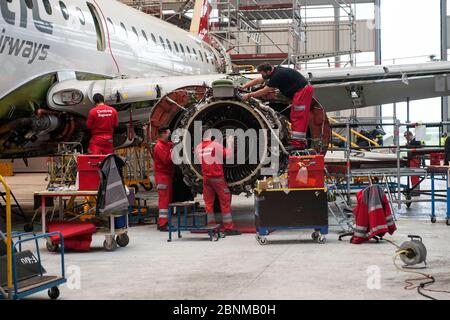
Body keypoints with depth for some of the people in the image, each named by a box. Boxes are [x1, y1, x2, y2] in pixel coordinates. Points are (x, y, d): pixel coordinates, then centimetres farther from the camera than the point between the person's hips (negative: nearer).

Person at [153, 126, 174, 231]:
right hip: (162, 175, -10)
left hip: (168, 174, 10)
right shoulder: (159, 146, -12)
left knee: (168, 199, 12)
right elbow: (166, 159, -21)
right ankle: (162, 224, -12)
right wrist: (172, 152, -13)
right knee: (164, 199, -11)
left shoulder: (168, 144, 17)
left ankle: (162, 222, 18)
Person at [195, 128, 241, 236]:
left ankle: (211, 227, 10)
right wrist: (230, 143, 7)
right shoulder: (215, 145, -13)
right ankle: (229, 228, 1)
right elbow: (229, 154, -9)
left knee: (208, 202, 9)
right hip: (218, 177, -5)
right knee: (225, 202, 1)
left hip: (206, 178, 5)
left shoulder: (198, 147, 2)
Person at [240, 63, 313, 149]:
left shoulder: (277, 75, -21)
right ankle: (301, 141, 17)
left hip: (302, 90, -11)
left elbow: (264, 92, -15)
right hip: (304, 90, 11)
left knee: (298, 117, -10)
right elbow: (258, 80, 19)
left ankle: (298, 143, -12)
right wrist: (243, 86, 18)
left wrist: (249, 95, -7)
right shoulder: (275, 71, 9)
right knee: (294, 116, 14)